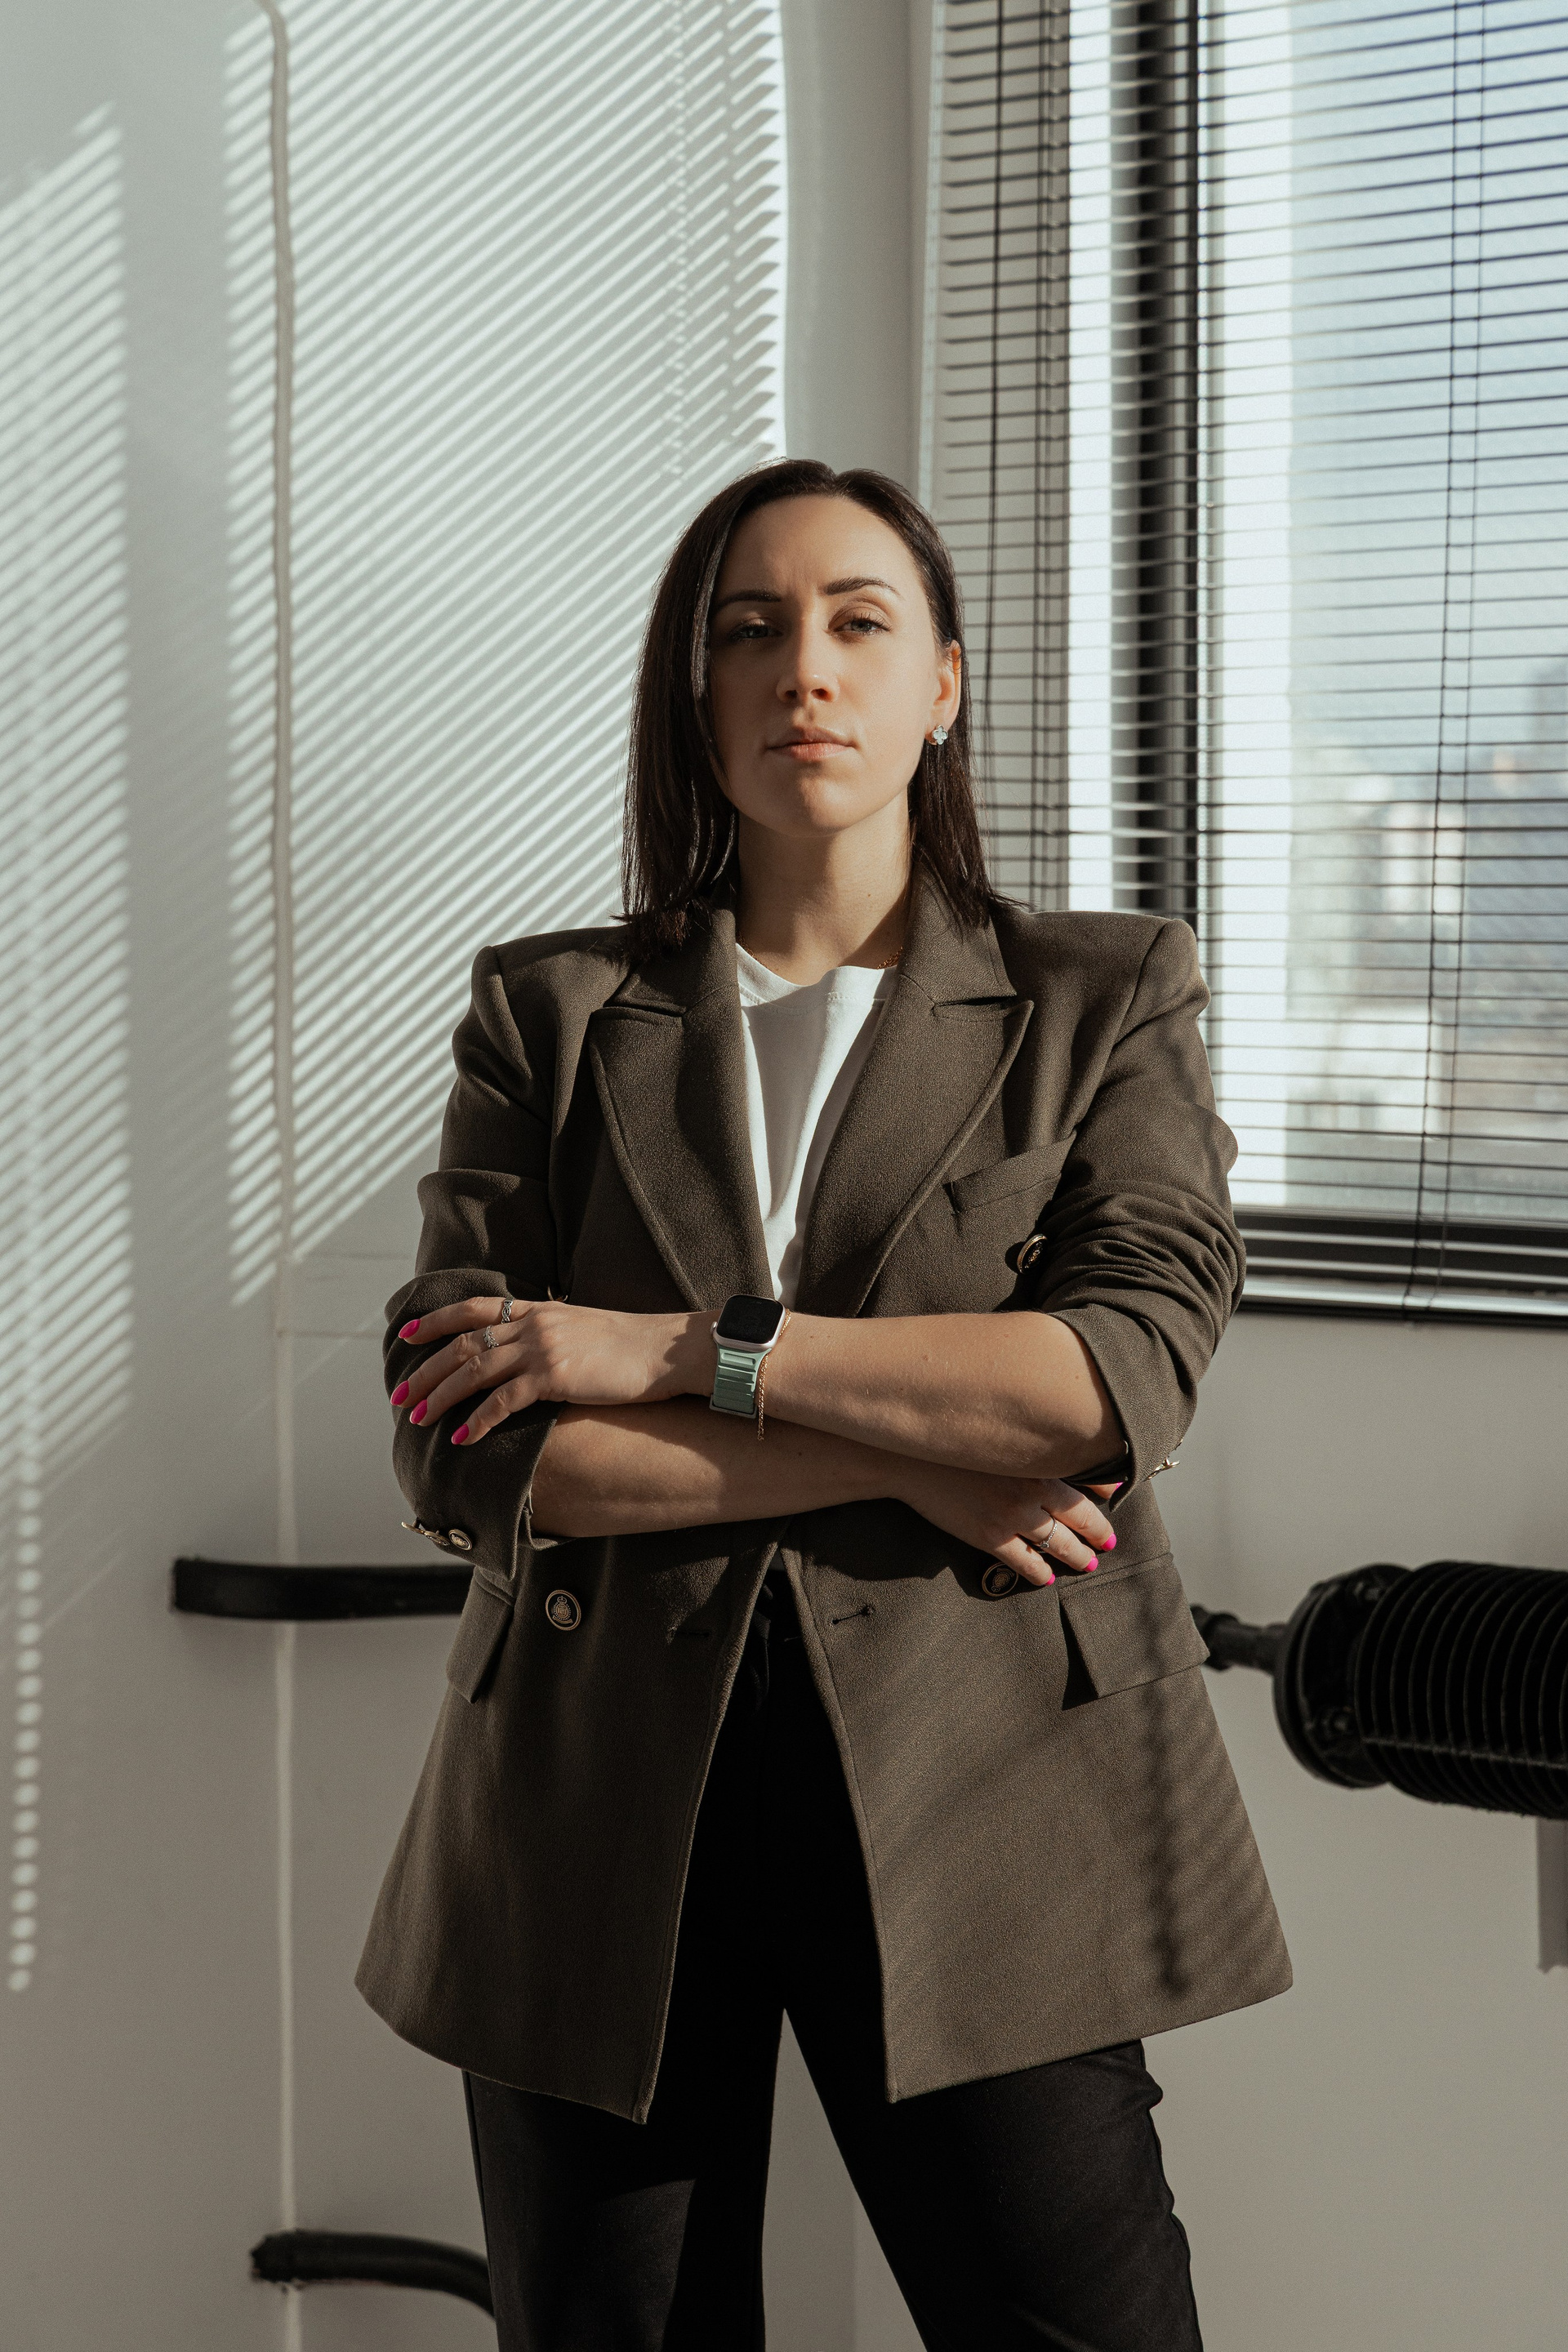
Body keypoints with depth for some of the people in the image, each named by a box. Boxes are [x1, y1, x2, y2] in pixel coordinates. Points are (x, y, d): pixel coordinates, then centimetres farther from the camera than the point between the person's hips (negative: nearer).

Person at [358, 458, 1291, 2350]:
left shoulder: (1102, 1006, 7)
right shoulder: (549, 1017, 8)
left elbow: (1135, 1371, -11)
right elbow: (459, 1452, -5)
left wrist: (674, 1349, -13)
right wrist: (917, 1460, -11)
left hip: (984, 1806, -1)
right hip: (604, 1810, 2)